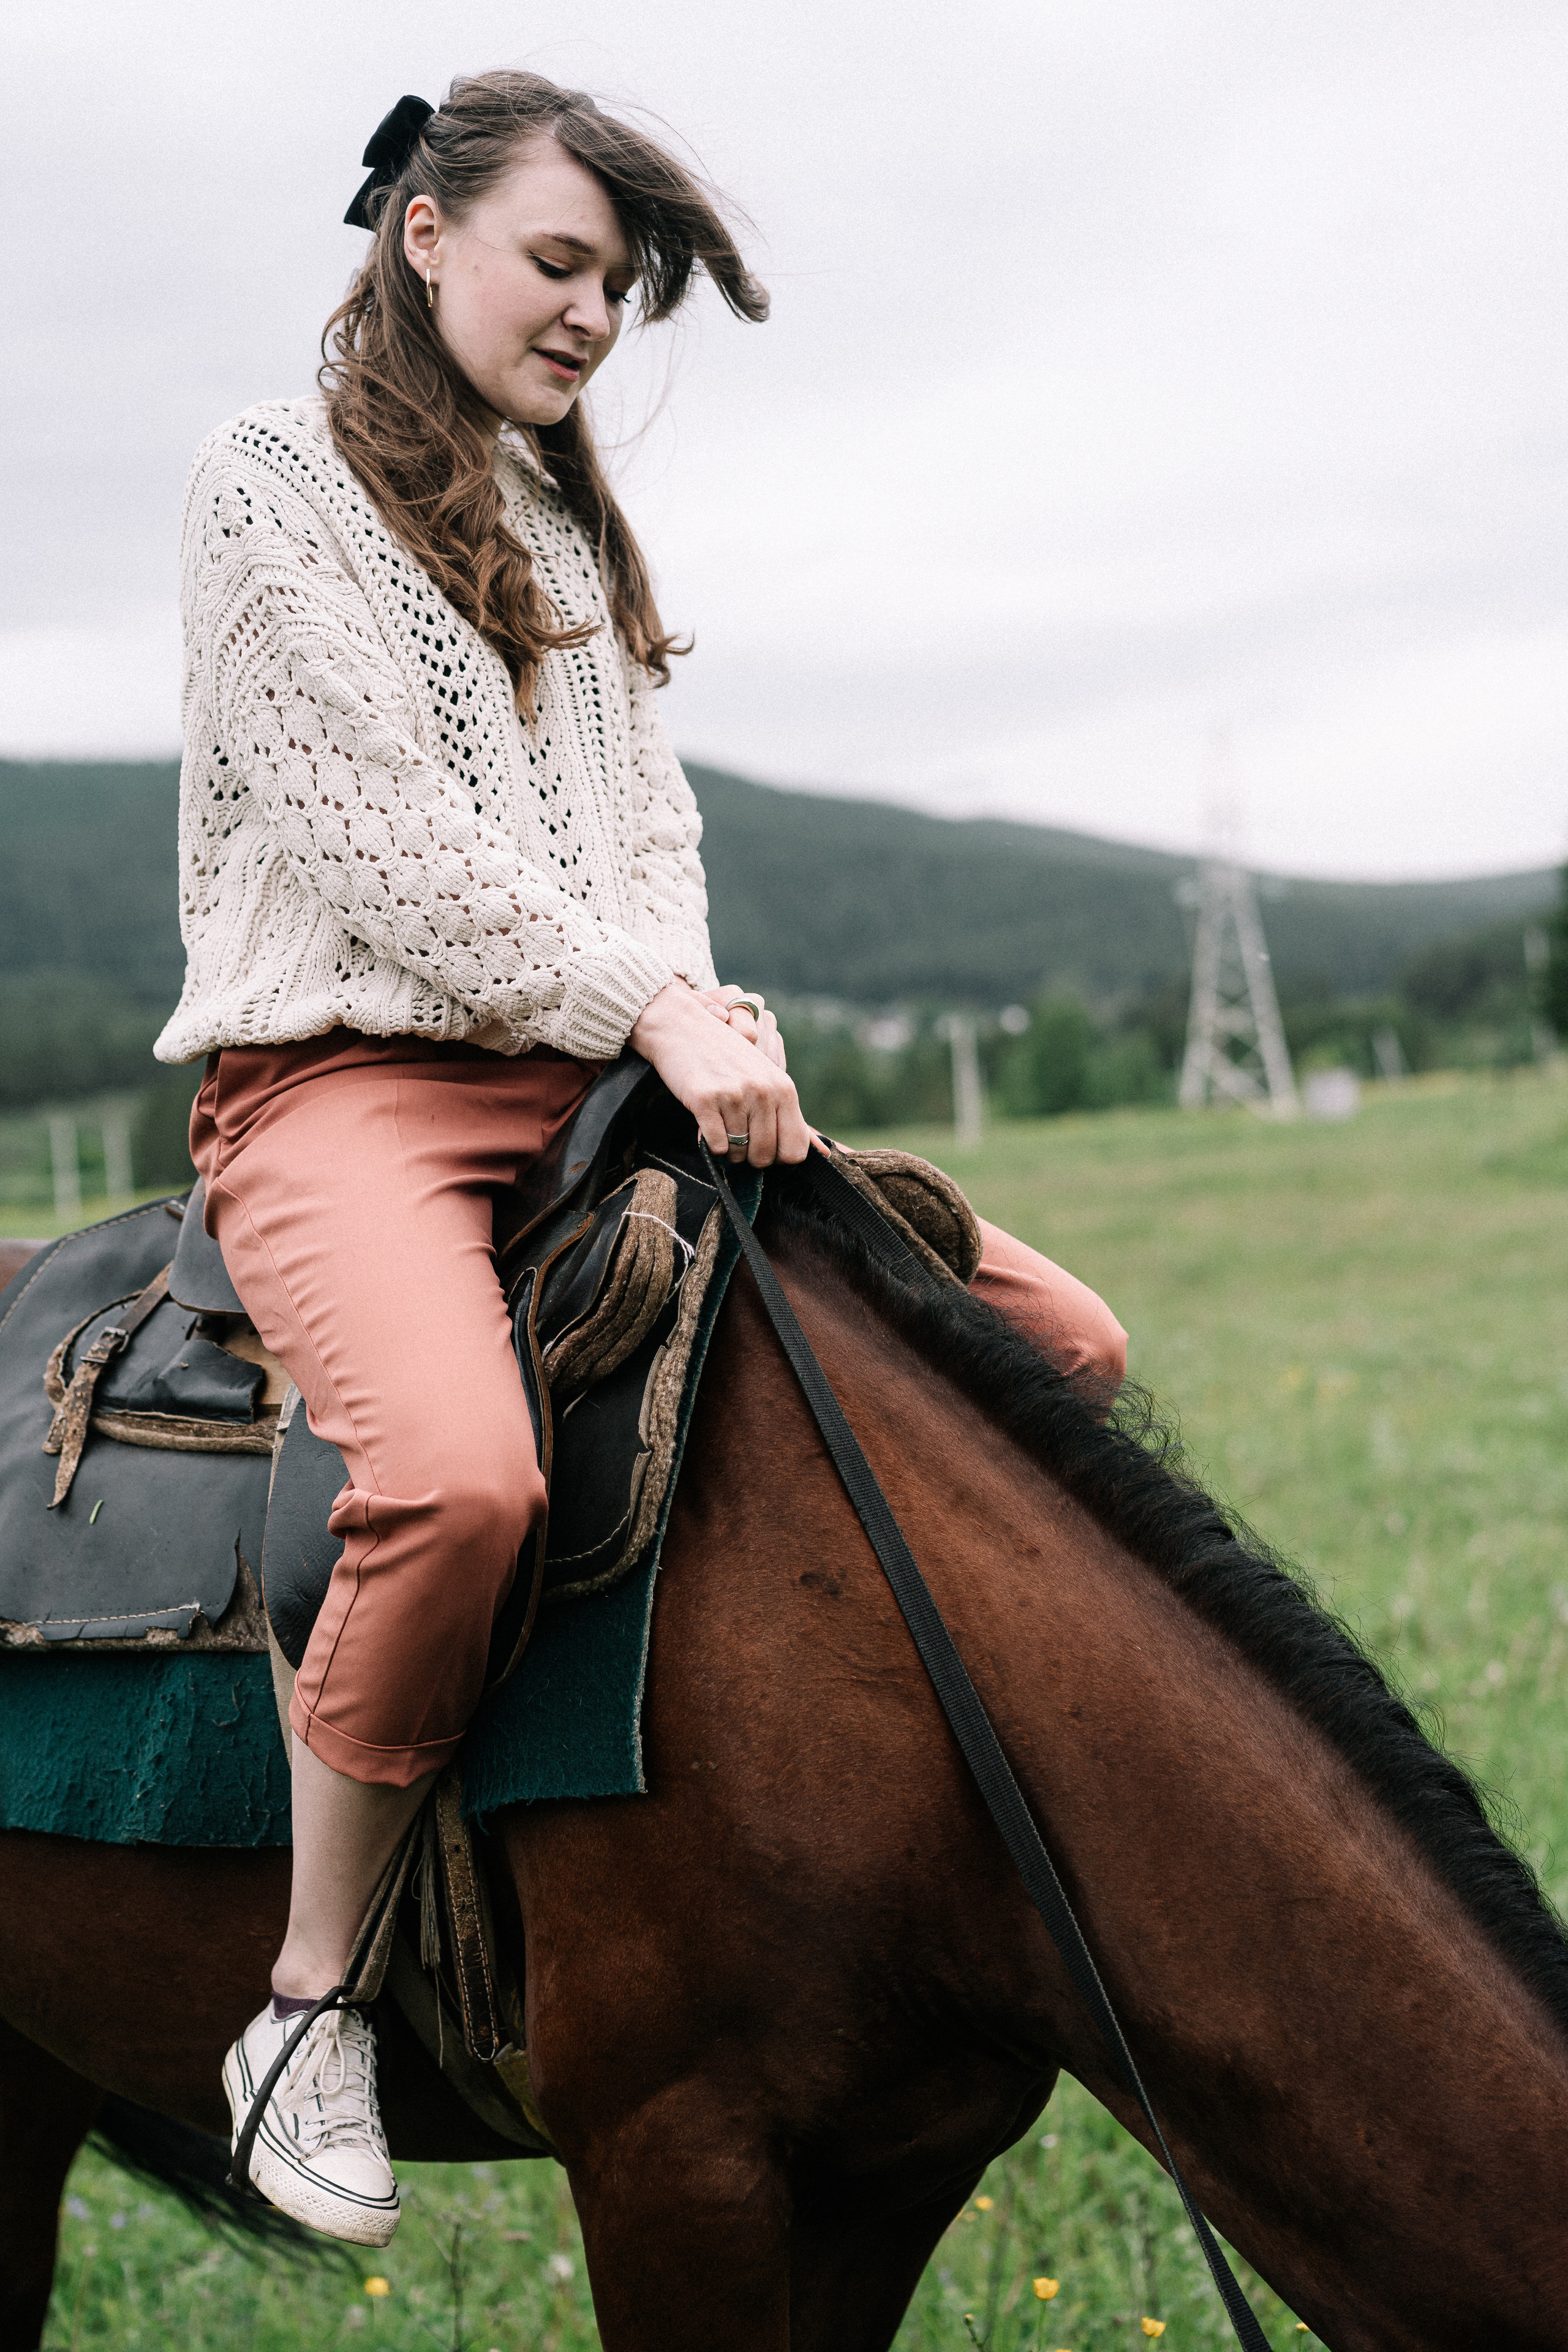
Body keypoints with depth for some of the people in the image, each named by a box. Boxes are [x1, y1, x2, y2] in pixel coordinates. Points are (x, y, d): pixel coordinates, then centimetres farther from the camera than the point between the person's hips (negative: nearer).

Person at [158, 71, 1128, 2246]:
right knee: (463, 1474, -39)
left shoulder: (570, 521, 23)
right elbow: (381, 835, -11)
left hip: (602, 1083, 7)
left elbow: (650, 815, 17)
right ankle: (306, 2001, -18)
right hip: (347, 1081, -7)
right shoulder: (276, 479, -1)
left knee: (1059, 1344, -6)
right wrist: (645, 1007, -16)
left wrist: (703, 1006, -4)